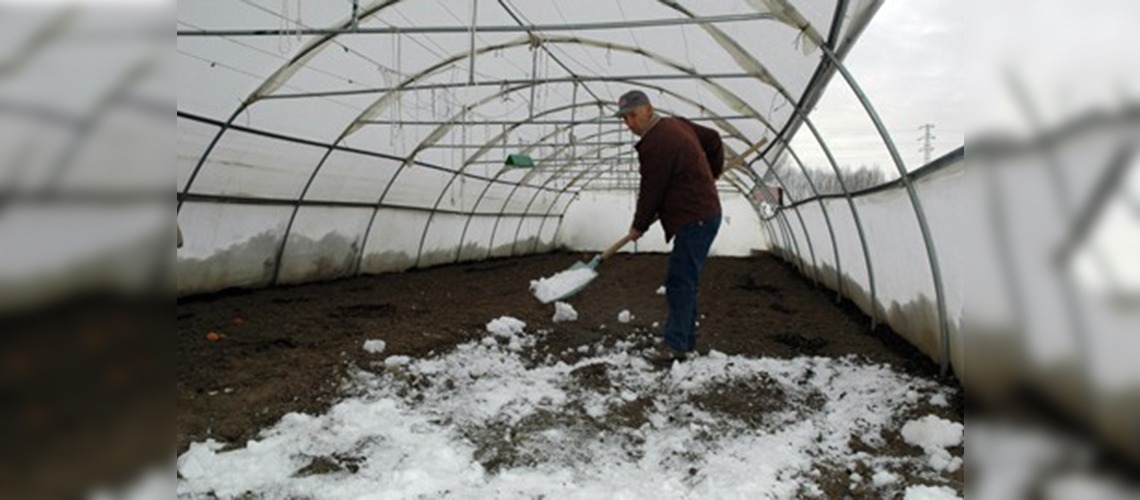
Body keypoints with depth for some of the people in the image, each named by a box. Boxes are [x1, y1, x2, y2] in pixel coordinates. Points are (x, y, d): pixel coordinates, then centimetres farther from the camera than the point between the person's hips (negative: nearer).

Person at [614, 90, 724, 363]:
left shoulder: (656, 143, -18)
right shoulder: (676, 124, 13)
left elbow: (651, 191, -13)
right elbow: (712, 138, 23)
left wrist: (638, 227, 1)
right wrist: (712, 172, 30)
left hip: (694, 219, -11)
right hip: (704, 214, 11)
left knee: (680, 282, -11)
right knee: (683, 281, 14)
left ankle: (675, 345, -9)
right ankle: (686, 338, 21)